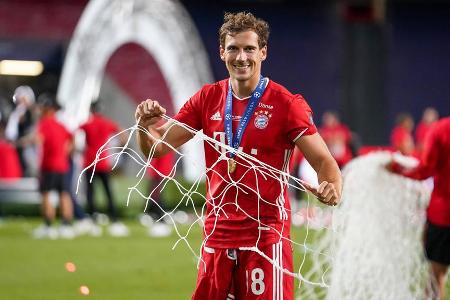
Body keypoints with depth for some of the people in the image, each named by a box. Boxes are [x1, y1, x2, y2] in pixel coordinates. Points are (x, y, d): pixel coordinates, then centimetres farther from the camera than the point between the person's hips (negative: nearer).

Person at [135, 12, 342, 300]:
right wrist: (145, 126, -17)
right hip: (217, 232, 4)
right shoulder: (208, 98, 6)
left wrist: (331, 188, -32)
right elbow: (157, 147, 6)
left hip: (266, 234, -4)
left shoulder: (286, 103, -7)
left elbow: (324, 160, -10)